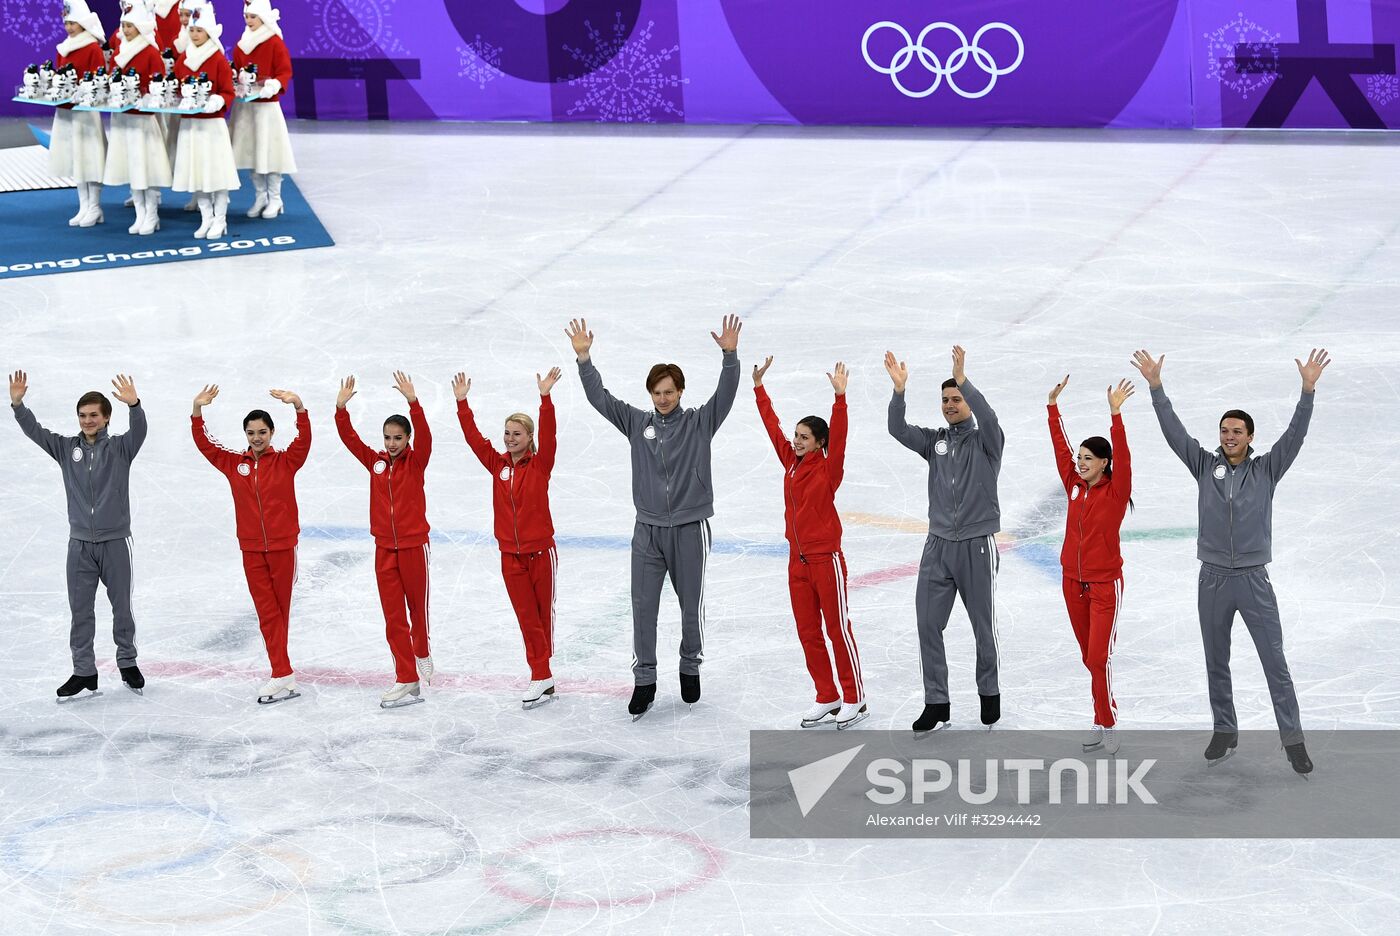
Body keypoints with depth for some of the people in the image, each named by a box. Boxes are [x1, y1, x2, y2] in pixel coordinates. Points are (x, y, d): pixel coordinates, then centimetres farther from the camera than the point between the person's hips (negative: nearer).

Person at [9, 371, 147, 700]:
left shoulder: (120, 448, -3)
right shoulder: (66, 448, 4)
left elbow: (139, 430, -22)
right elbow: (33, 430, -5)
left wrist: (134, 405, -42)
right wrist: (17, 404, -23)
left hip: (115, 542, -2)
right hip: (80, 544, 2)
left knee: (122, 607, 9)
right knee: (80, 611, 5)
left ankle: (128, 663, 25)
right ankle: (84, 672, 12)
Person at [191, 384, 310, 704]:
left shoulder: (285, 462, -3)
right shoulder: (234, 463, 4)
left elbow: (304, 440, -18)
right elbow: (204, 444, 0)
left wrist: (299, 407, -35)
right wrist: (197, 411, -15)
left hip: (283, 546, -2)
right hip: (252, 549, 2)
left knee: (281, 609, 10)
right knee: (267, 612, 0)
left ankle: (281, 673, 22)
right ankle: (283, 677, -1)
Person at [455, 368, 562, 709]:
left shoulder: (539, 465, -8)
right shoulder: (497, 464, 2)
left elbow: (549, 436, -23)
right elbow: (473, 437, -1)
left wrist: (545, 398, -34)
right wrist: (462, 402, -9)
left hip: (541, 550, -3)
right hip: (510, 554, 3)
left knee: (543, 611, 9)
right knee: (527, 616, 2)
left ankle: (542, 675, 22)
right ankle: (541, 677, 5)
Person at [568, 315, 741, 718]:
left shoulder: (699, 423, -1)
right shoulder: (637, 423, 4)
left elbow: (725, 395, -15)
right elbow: (599, 397, -1)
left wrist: (730, 356, -30)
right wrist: (584, 358, -13)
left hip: (690, 529, -2)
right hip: (648, 530, 2)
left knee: (692, 605, 9)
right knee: (643, 606, -1)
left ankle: (691, 667, 29)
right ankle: (644, 679, 7)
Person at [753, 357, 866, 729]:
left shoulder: (828, 469, -10)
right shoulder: (791, 462, 6)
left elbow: (839, 436, -25)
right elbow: (773, 426, 12)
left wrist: (840, 397, -36)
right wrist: (759, 386, 13)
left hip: (826, 559, -7)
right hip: (798, 560, 7)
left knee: (838, 630, -1)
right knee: (808, 633, 10)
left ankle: (854, 700, 6)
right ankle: (827, 698, 20)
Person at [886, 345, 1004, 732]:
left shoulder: (985, 440, -3)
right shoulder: (935, 441, 7)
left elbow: (988, 417, -25)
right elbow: (898, 429, -7)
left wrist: (963, 380, -37)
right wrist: (899, 389, -23)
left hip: (977, 547, -4)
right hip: (938, 545, 4)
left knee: (984, 627, 8)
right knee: (928, 625, -1)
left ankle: (990, 695, 27)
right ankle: (936, 704, 5)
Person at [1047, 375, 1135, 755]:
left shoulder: (1115, 492, -11)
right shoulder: (1075, 486, 3)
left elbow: (1122, 456, -24)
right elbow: (1060, 448, 3)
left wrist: (1115, 414, -34)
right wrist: (1053, 407, -3)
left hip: (1104, 584, -6)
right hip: (1074, 581, 6)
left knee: (1099, 658, -10)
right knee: (1089, 657, 11)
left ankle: (1108, 726, -3)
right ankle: (1101, 721, 19)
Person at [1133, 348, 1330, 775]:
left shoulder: (1266, 470, 0)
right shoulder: (1205, 466, 3)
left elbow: (1295, 434, -10)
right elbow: (1173, 430, -5)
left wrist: (1308, 389, -22)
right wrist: (1155, 386, -14)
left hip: (1254, 580, -2)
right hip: (1213, 579, 2)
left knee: (1275, 664, -2)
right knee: (1217, 665, 12)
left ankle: (1293, 739, 1)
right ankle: (1224, 732, 25)